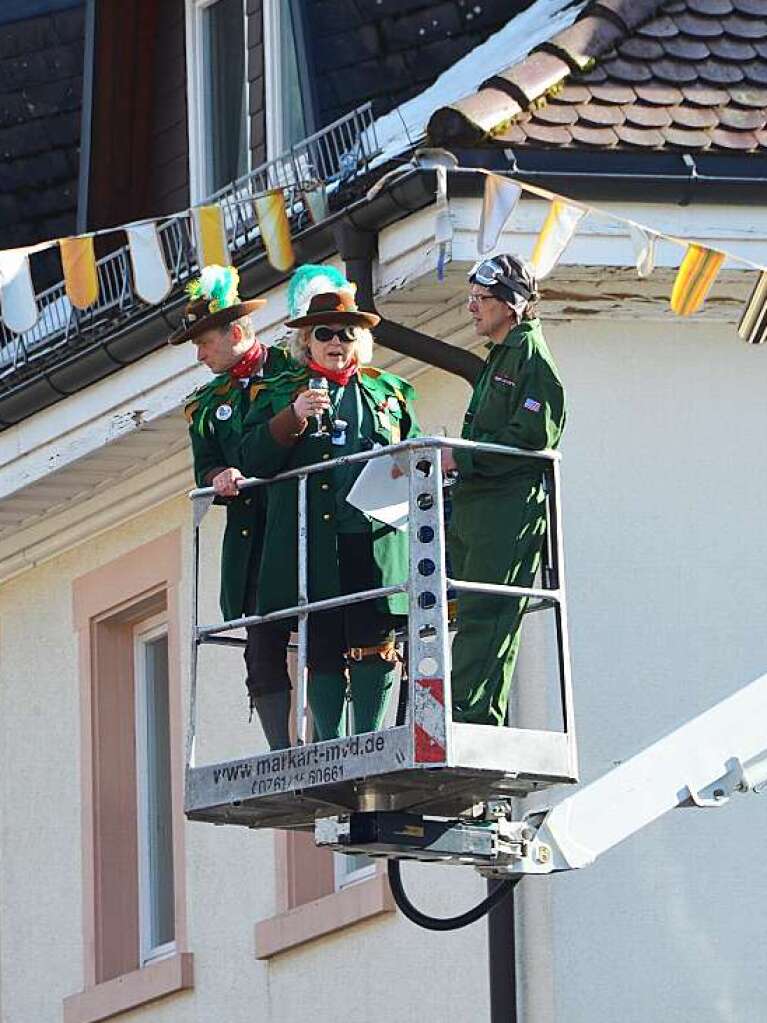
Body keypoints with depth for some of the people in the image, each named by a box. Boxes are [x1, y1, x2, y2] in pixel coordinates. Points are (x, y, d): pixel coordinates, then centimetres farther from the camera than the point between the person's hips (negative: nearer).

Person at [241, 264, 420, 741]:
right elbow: (255, 460, 2)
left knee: (374, 647, -8)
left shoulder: (390, 393, 20)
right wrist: (294, 417, -11)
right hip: (311, 546, -1)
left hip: (376, 543, 1)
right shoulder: (280, 392, 15)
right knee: (323, 654, -2)